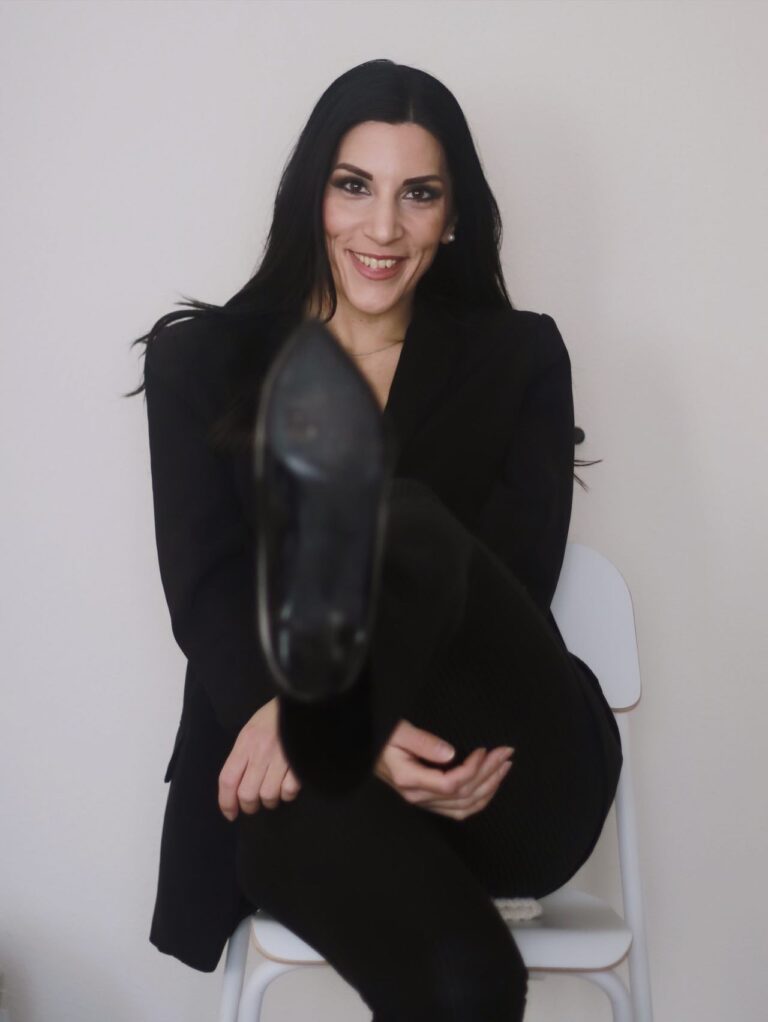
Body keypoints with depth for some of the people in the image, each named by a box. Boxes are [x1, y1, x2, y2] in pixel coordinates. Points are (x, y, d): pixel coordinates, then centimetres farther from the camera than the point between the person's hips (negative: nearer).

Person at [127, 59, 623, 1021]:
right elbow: (205, 592, -1)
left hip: (511, 784, 1)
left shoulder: (519, 356, 9)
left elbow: (518, 581, -2)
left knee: (408, 523, -30)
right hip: (297, 774, 0)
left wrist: (319, 719, -19)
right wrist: (364, 734, -21)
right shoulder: (203, 357, 9)